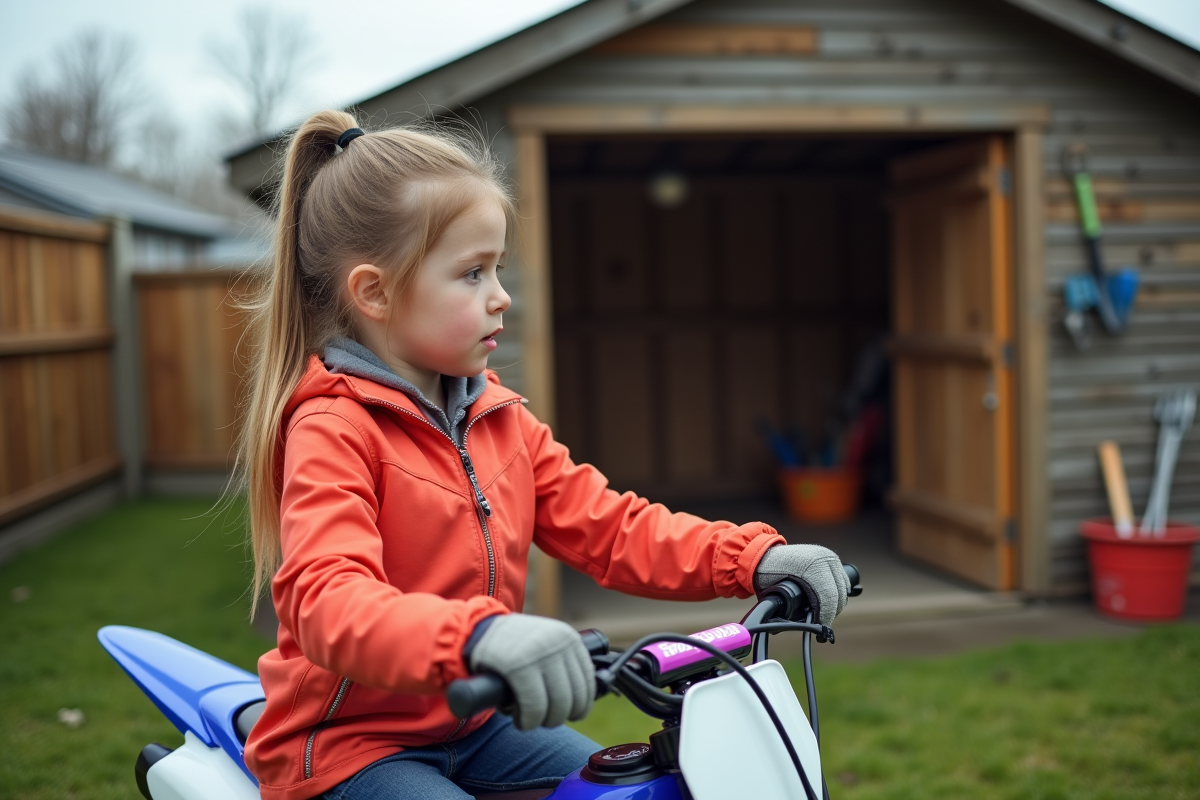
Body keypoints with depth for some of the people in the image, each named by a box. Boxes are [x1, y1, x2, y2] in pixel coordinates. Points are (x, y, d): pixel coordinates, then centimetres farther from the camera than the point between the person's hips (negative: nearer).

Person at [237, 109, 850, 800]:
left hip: (472, 723, 8)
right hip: (350, 744, -7)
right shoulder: (333, 430, -20)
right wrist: (477, 635, -54)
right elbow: (327, 601, -35)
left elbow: (606, 526, 1)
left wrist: (752, 559, -13)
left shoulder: (498, 415, 5)